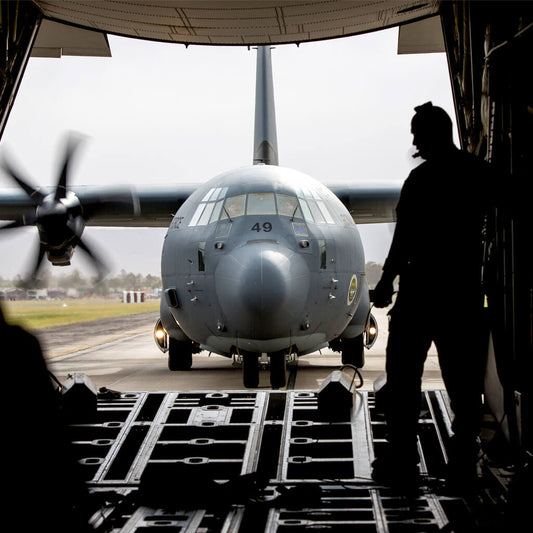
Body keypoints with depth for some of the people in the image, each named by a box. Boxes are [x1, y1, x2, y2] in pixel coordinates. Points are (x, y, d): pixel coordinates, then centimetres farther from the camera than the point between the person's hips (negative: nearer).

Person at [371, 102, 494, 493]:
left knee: (404, 375, 3)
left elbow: (404, 238, -13)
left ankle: (402, 461, 2)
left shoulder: (423, 178, -12)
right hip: (467, 289, 5)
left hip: (423, 288, -5)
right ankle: (463, 462, 11)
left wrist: (386, 283, -6)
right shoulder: (482, 174, 5)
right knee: (464, 379, 9)